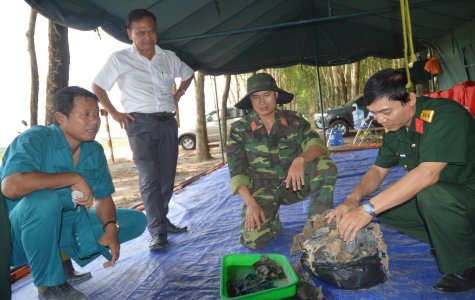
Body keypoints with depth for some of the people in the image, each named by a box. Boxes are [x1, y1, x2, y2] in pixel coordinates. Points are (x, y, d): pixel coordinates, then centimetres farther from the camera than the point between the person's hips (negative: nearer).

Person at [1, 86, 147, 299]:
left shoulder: (94, 151, -3)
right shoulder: (34, 140, -20)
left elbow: (103, 198, 0)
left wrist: (110, 229, -19)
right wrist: (74, 178, -30)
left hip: (61, 227, 6)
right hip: (19, 232, -5)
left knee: (136, 220, 0)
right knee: (45, 199, -38)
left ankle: (62, 256, 1)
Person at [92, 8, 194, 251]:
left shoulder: (168, 58, 10)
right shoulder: (119, 59, 1)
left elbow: (188, 74, 27)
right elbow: (97, 87, 7)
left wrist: (178, 94, 13)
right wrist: (114, 113, -1)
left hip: (168, 122, 4)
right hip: (140, 124, -4)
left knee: (167, 177, 7)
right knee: (149, 179, -10)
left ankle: (162, 221, 22)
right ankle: (157, 232, -5)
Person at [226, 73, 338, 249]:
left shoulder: (294, 120, -2)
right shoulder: (240, 129, -6)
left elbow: (317, 145, -16)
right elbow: (237, 172, -8)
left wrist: (300, 159, -39)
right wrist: (250, 203, -22)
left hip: (294, 183, 1)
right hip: (262, 189, -1)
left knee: (325, 164, -27)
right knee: (254, 240, -24)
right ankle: (272, 221, 10)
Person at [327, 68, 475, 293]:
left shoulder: (445, 115, -25)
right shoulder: (394, 126, -1)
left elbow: (429, 173, -36)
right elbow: (378, 170, 5)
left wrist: (368, 209, -38)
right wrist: (353, 199, -16)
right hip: (436, 199, 8)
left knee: (431, 195, -36)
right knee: (380, 205, -6)